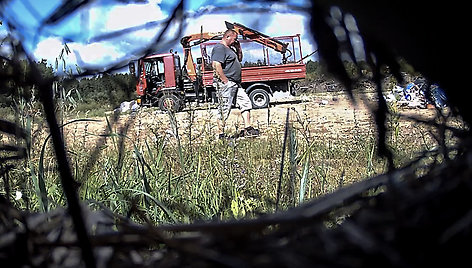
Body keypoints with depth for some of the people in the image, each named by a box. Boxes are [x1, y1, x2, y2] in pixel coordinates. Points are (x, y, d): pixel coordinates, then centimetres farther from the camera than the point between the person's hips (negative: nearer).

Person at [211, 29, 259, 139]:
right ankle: (221, 134, 1)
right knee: (224, 109, -6)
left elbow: (239, 59, 34)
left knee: (246, 103, 10)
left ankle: (248, 128, 15)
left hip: (235, 84, 11)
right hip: (225, 84, -11)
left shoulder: (230, 49, 21)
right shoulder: (219, 48, -11)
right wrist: (225, 81, -23)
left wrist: (238, 48, 17)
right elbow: (216, 65, -23)